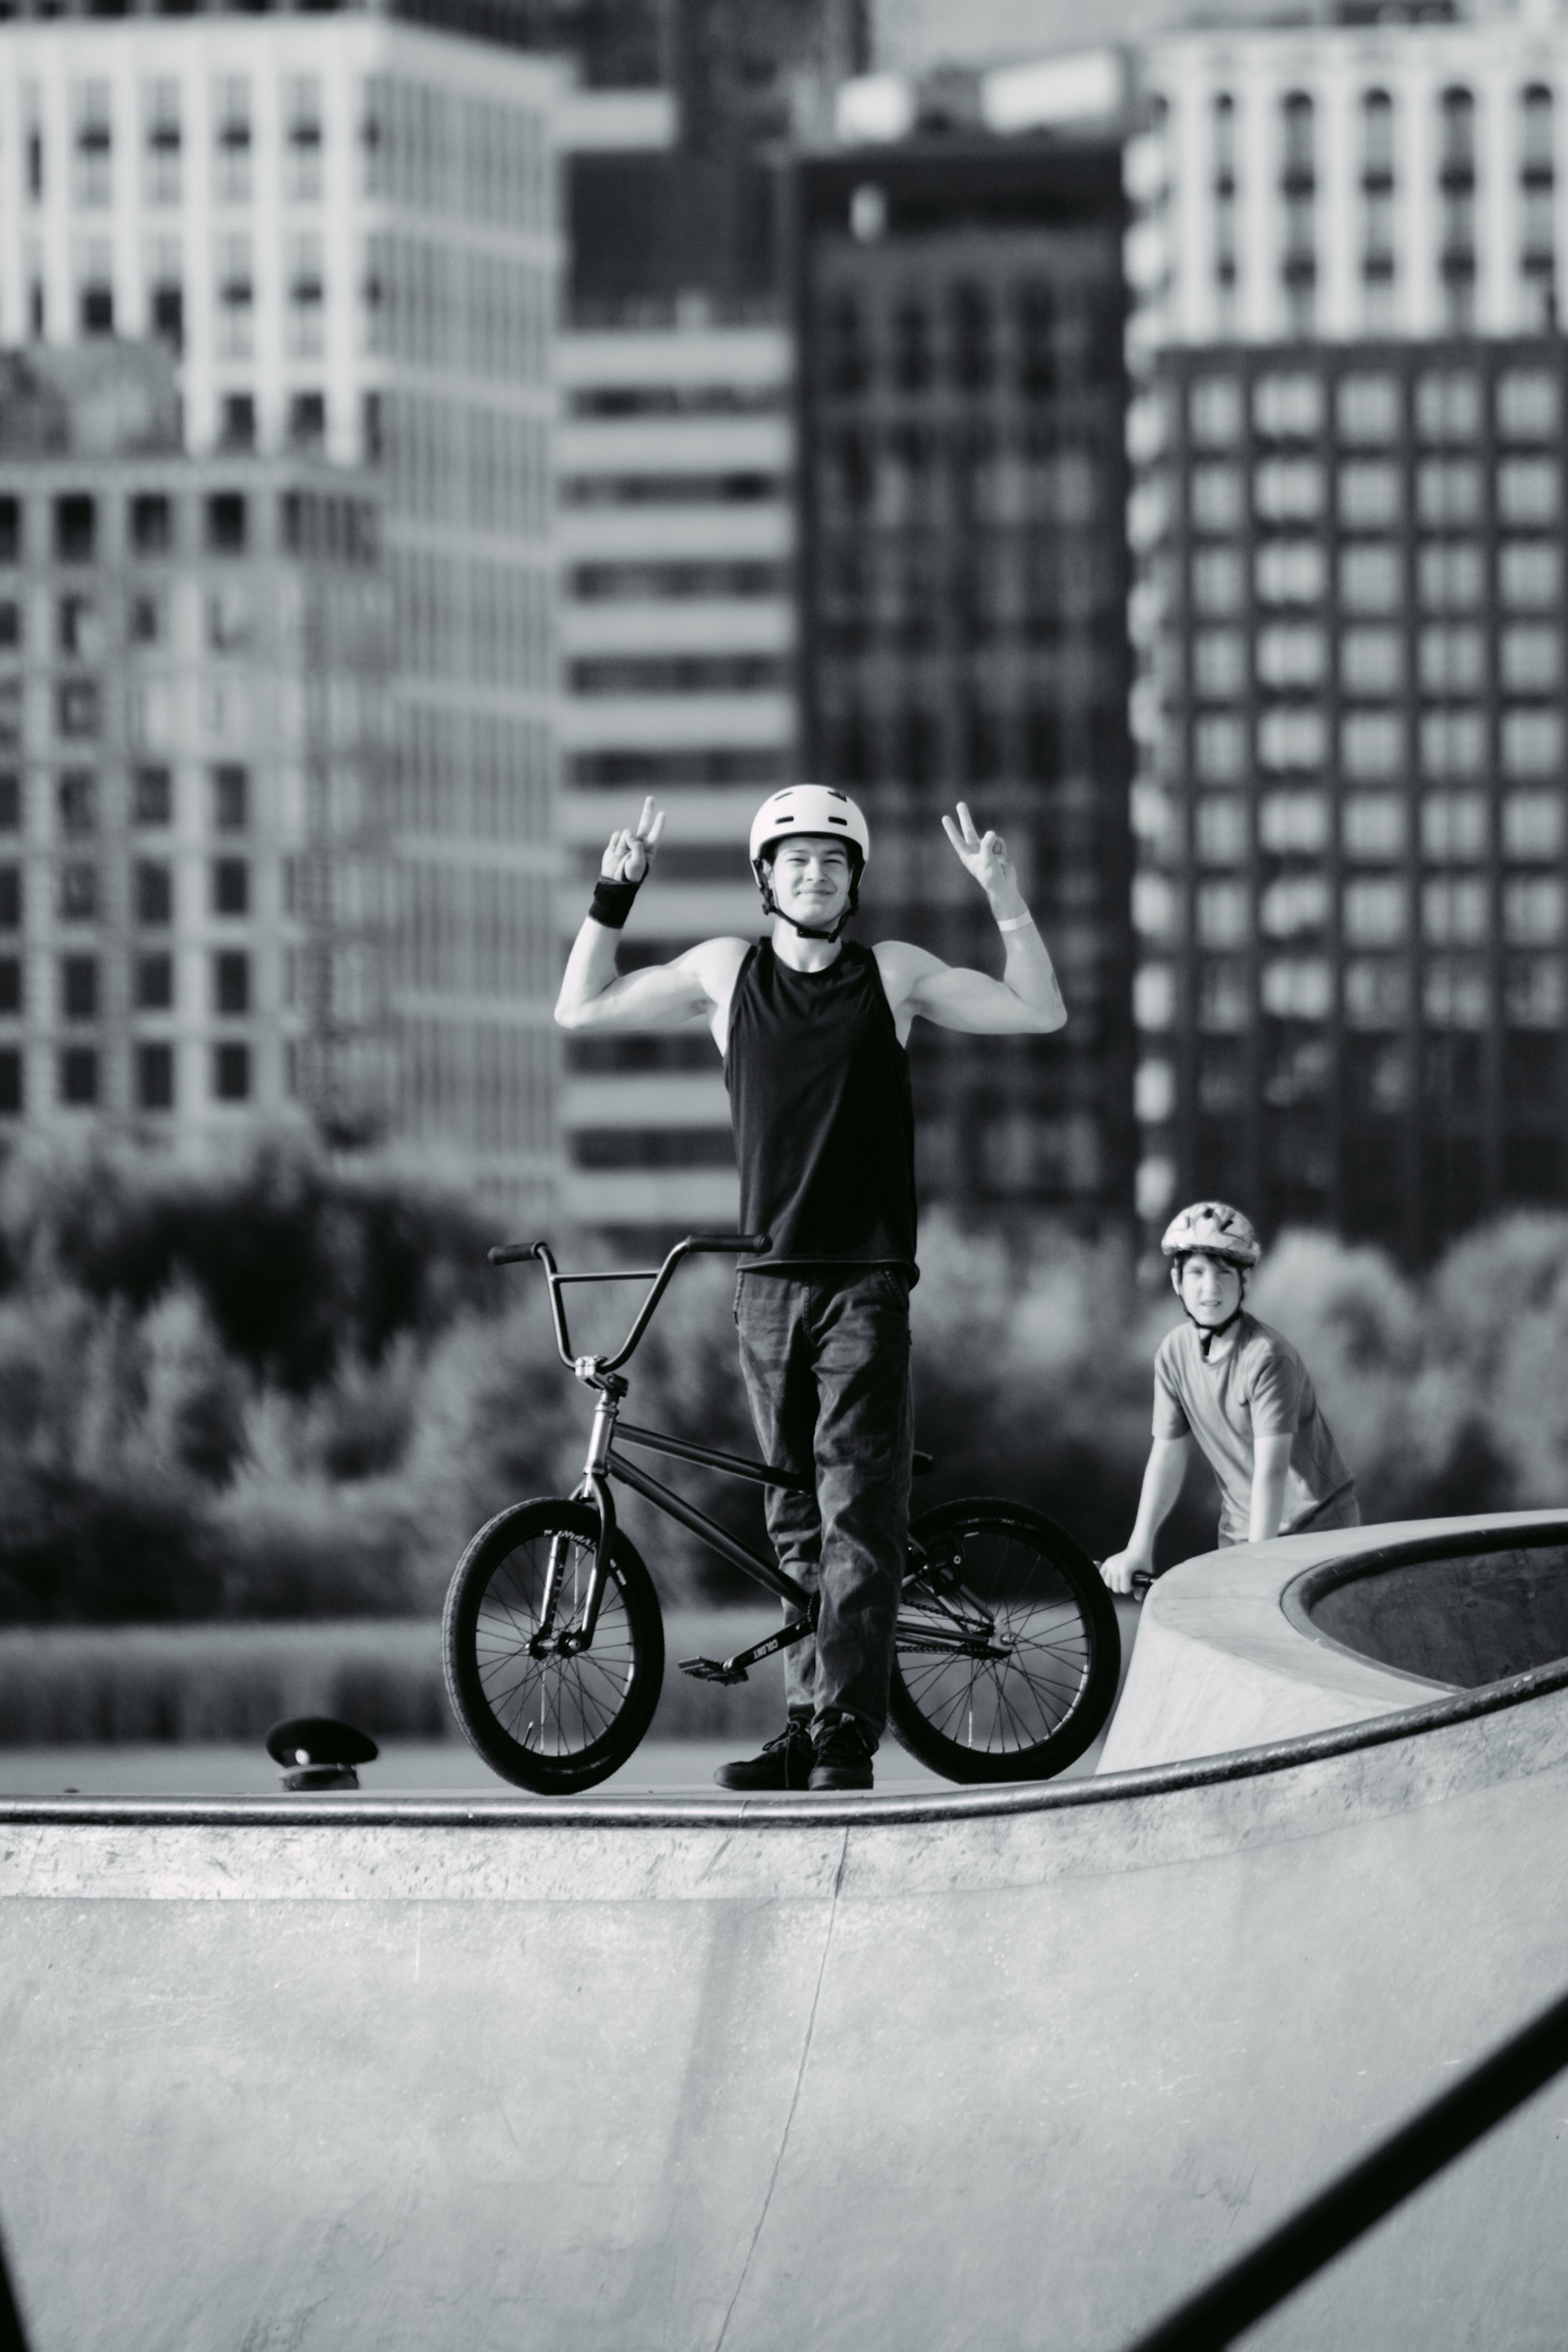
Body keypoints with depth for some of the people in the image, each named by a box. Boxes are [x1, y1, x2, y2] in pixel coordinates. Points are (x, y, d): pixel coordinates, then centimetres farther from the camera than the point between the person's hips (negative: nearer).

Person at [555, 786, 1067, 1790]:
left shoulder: (894, 974, 3)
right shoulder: (725, 972, 8)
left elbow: (1040, 1012, 3)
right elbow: (582, 1010, 15)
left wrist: (1006, 902, -8)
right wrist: (612, 902, 4)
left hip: (867, 1282, -3)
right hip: (769, 1281, 3)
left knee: (859, 1515, -11)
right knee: (797, 1519, 7)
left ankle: (844, 1736, -15)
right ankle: (808, 1729, 10)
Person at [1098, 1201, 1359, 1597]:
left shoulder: (1267, 1356, -22)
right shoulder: (1175, 1352, -3)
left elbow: (1271, 1469, -26)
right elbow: (1167, 1455, 1)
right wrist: (1138, 1549, -6)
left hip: (1316, 1524, -6)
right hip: (1239, 1530, 6)